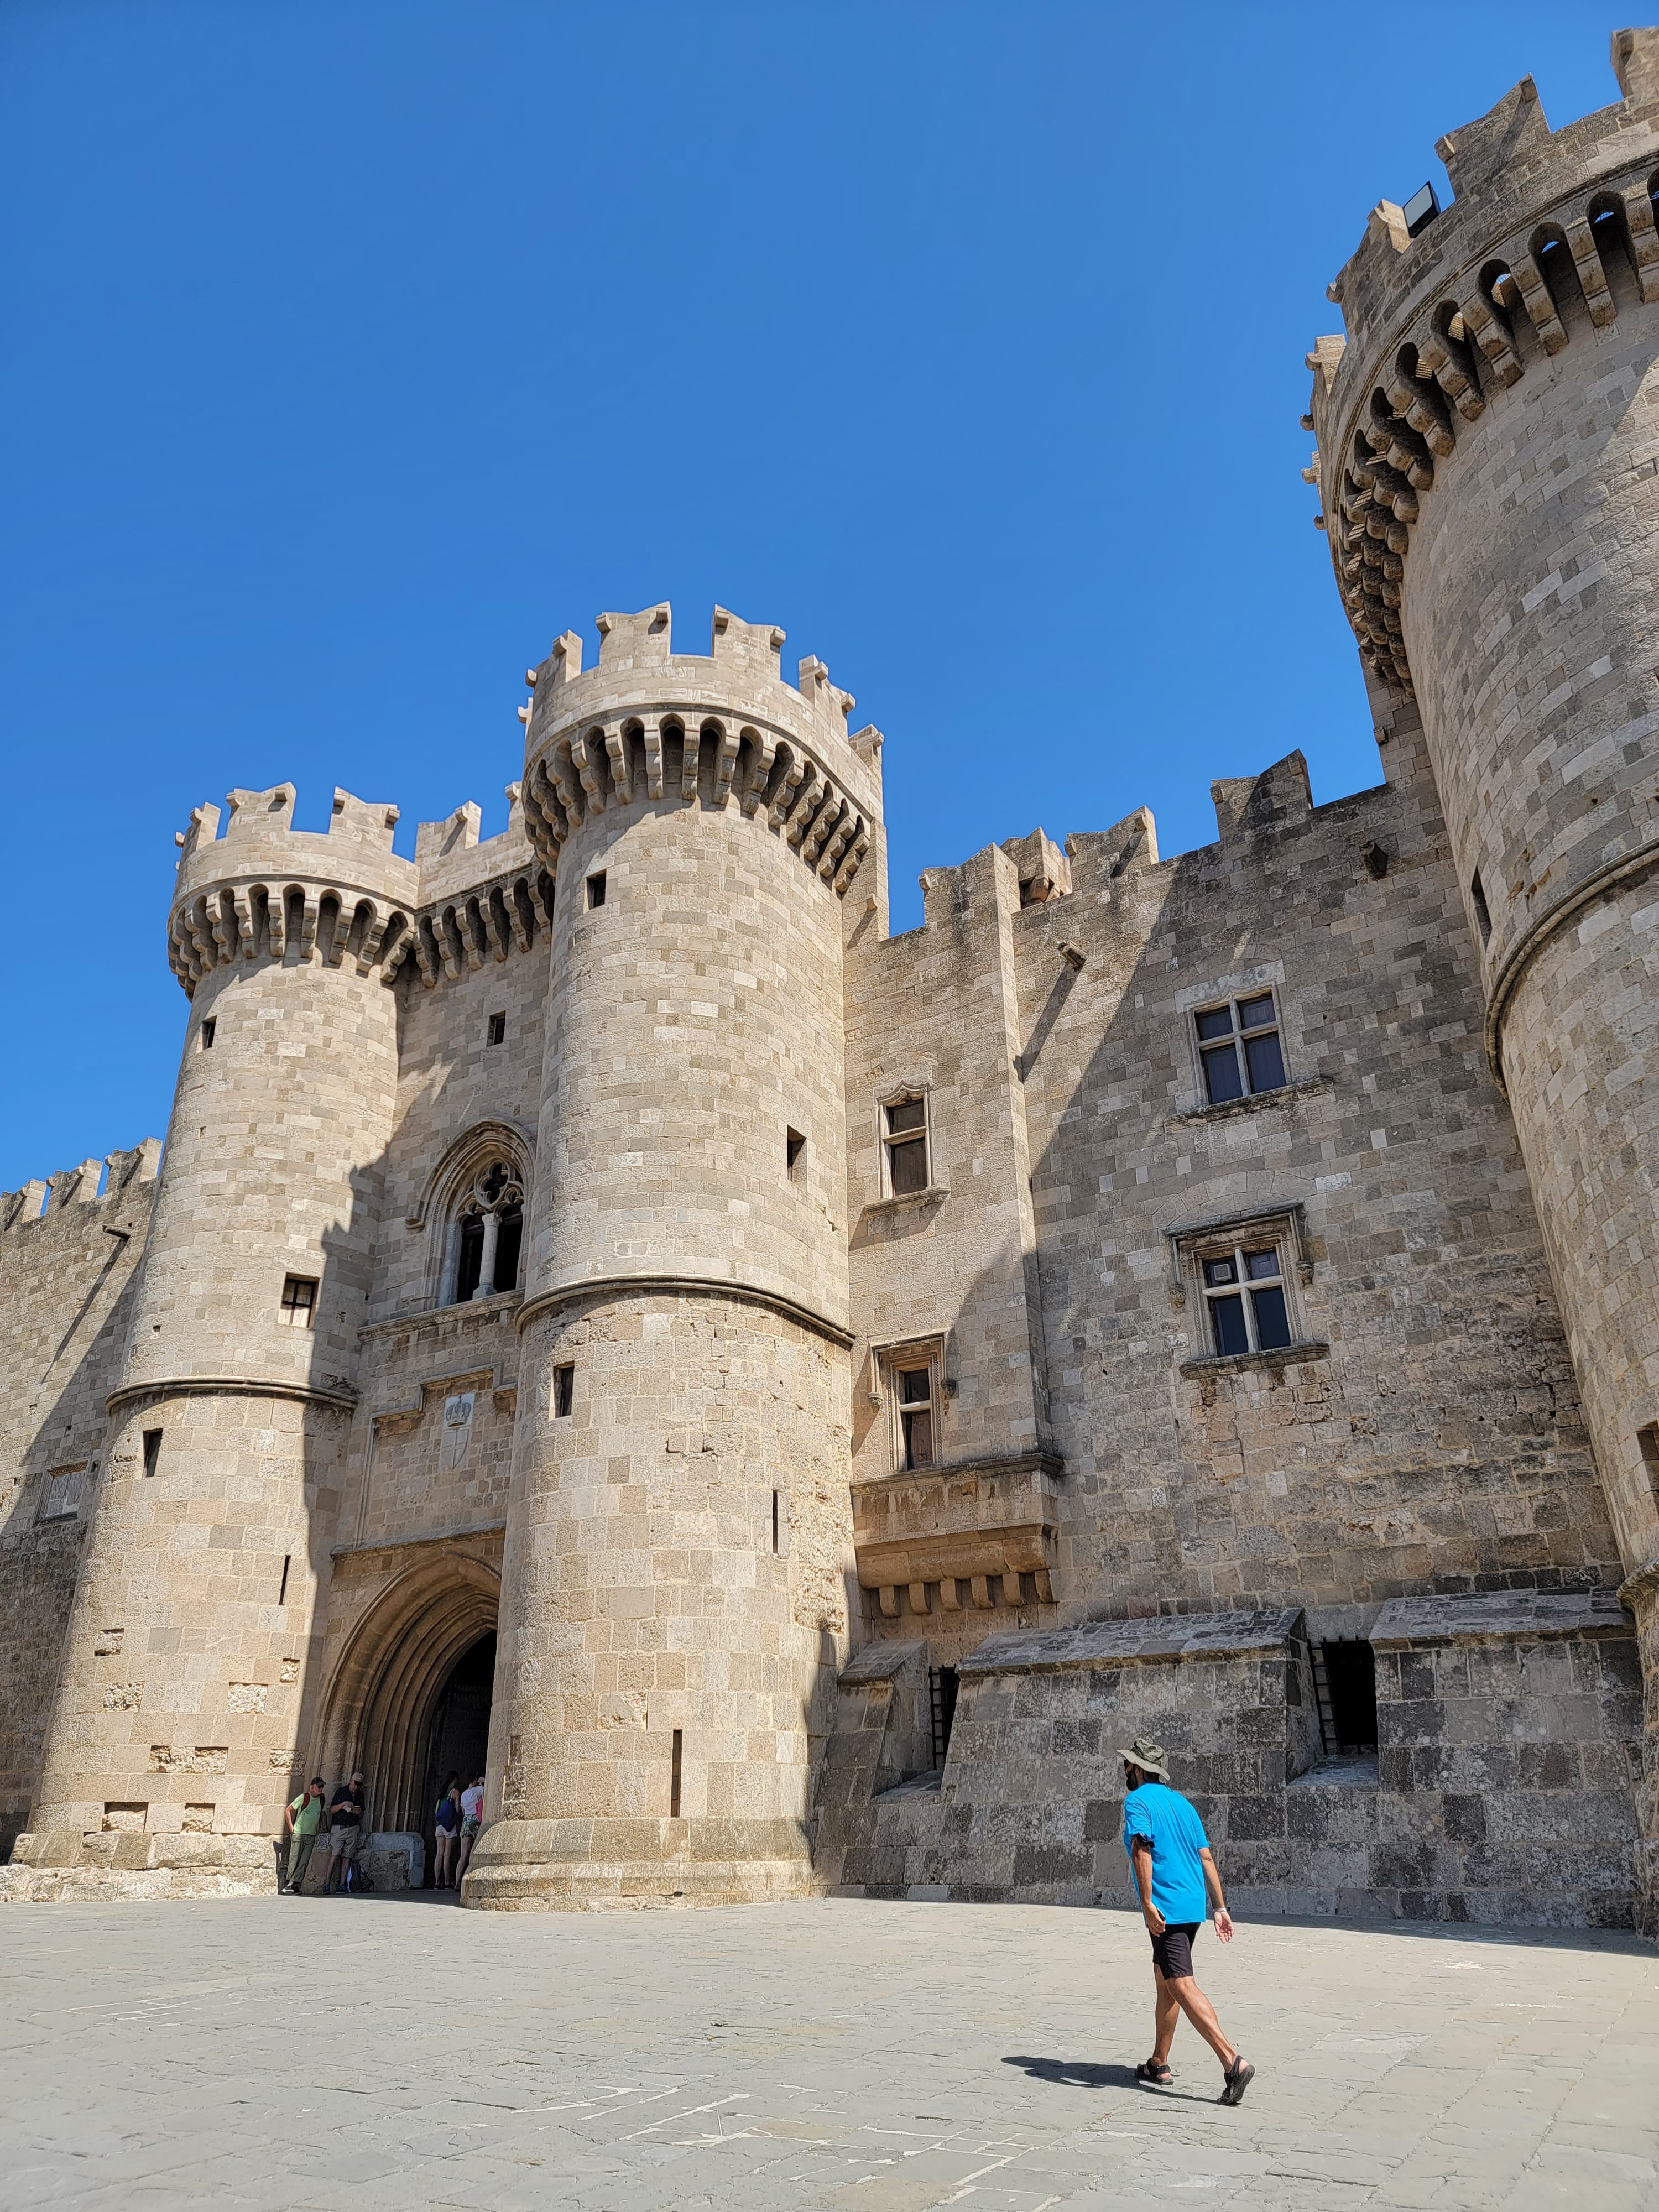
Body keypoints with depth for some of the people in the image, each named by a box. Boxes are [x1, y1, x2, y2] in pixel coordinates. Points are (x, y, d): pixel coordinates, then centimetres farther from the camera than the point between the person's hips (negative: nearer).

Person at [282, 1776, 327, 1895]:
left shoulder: (321, 1799, 9)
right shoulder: (304, 1797, -7)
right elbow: (288, 1811, -3)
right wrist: (291, 1828, -6)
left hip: (311, 1835, 5)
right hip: (298, 1833, -5)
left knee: (304, 1862, -2)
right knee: (294, 1859, -5)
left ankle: (293, 1885, -1)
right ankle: (289, 1884, 0)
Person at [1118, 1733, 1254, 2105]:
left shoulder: (1138, 1801, -7)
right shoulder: (1181, 1802, 16)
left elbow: (1142, 1850, -22)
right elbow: (1206, 1858, 14)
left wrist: (1147, 1902, -25)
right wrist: (1220, 1908, 15)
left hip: (1165, 1909, -9)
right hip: (1194, 1906, 9)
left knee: (1181, 1986, -10)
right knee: (1164, 1981, 20)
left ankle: (1233, 2062, -21)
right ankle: (1159, 2065, 28)